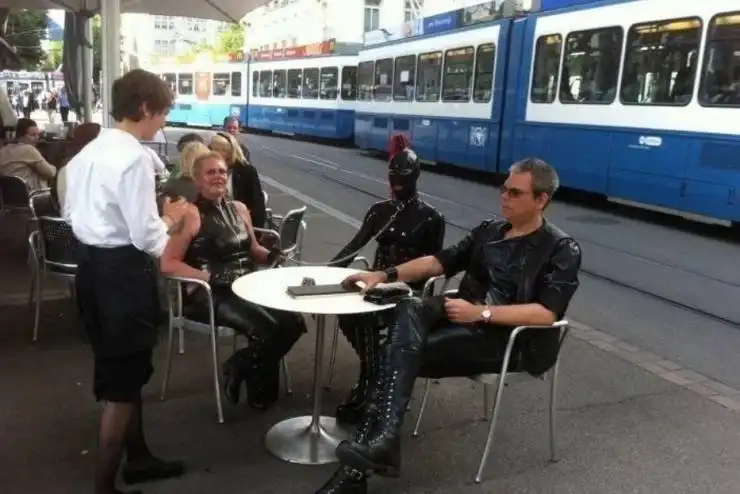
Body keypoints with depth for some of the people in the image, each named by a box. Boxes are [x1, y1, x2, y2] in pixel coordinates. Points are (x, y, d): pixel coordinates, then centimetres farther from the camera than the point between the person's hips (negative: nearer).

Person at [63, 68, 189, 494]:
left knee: (124, 369, 23)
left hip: (92, 264, 10)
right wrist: (170, 221, -1)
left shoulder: (90, 151, 10)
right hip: (123, 271, -10)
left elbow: (72, 212, 16)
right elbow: (146, 236, -23)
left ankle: (138, 457, 40)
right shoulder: (135, 157, -20)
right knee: (123, 379, 4)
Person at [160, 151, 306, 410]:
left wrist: (272, 256, 2)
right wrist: (211, 277, -23)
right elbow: (168, 264, -13)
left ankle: (241, 367, 8)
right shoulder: (191, 214, -7)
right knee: (266, 328, -27)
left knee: (292, 322, -15)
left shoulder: (239, 208, 14)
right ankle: (258, 389, 4)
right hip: (210, 294, -7)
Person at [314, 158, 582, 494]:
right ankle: (382, 437, -35)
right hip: (468, 320, 6)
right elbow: (440, 262, 15)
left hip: (514, 339, -6)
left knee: (399, 352, -25)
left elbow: (547, 313, -17)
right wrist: (386, 275, 2)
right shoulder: (488, 231, 15)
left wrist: (481, 313, -25)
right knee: (410, 310, -27)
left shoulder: (562, 250, -4)